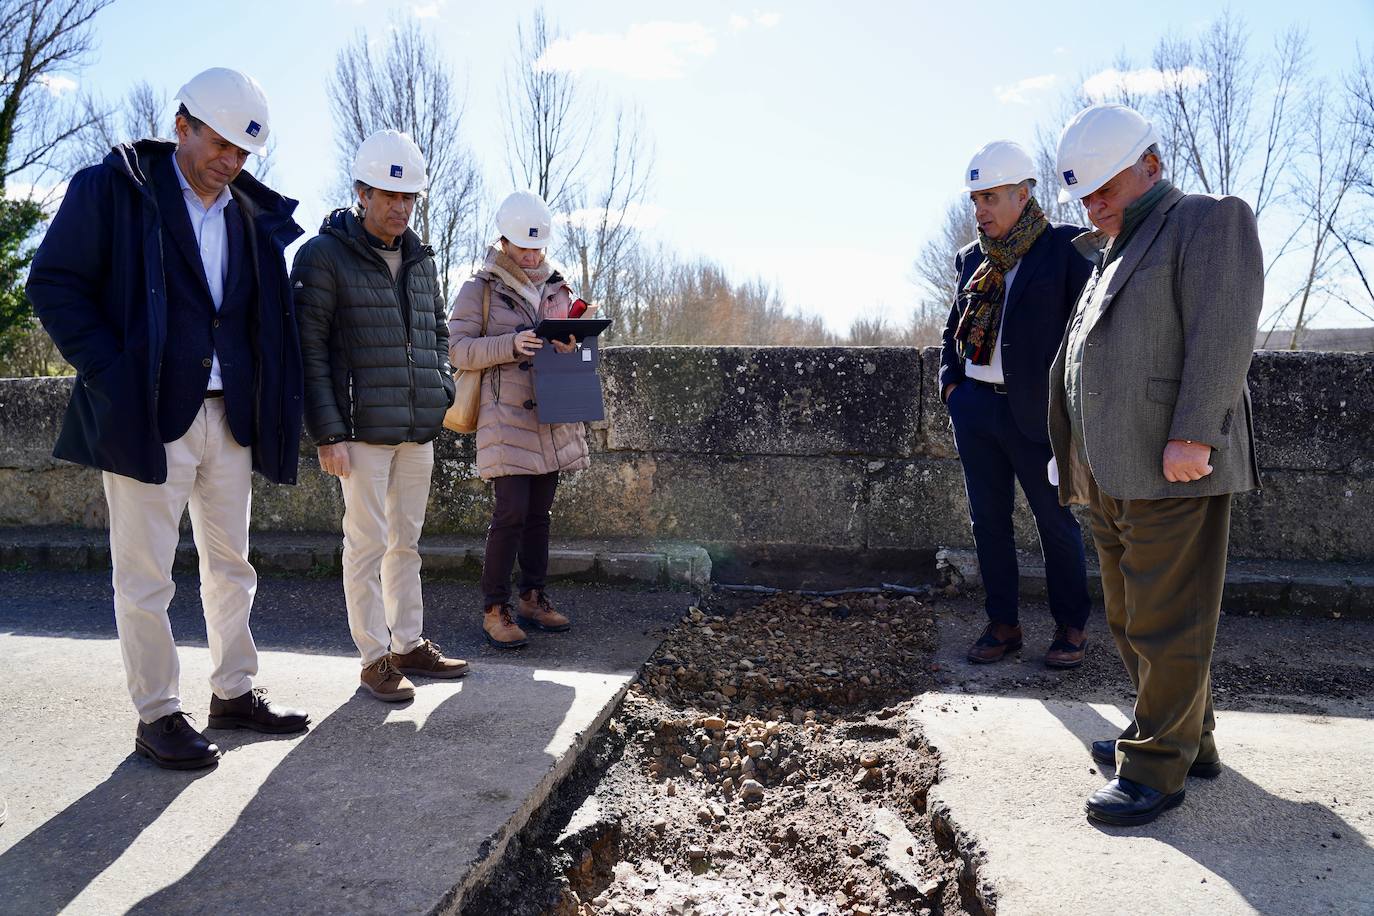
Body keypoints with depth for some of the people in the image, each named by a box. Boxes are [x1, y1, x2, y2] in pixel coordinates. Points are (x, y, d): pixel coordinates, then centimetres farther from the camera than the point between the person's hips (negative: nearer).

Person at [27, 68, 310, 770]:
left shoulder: (252, 216, 11)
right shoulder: (111, 189, -3)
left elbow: (269, 318, 17)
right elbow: (54, 285, -5)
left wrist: (269, 407, 4)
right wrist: (110, 376, -14)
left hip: (229, 418, 5)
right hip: (148, 416, -5)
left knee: (231, 565, 13)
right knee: (145, 576, 2)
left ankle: (234, 693, 26)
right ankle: (157, 715, 13)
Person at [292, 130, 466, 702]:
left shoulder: (420, 259, 14)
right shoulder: (323, 256, -7)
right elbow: (309, 350, -11)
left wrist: (443, 393, 9)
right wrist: (327, 433, -15)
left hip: (418, 430, 6)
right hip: (363, 430, -6)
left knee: (407, 540, 13)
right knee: (368, 543, 0)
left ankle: (410, 645, 24)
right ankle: (375, 658, 11)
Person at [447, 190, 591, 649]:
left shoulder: (556, 288, 15)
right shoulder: (480, 288, -1)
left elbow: (572, 340, 19)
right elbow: (458, 349, -8)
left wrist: (570, 345, -6)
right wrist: (512, 344, -22)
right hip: (506, 416, -5)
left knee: (539, 512, 11)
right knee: (511, 513, -10)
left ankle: (533, 598, 21)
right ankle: (495, 609, 1)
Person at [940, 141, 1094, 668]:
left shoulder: (1066, 248, -5)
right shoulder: (971, 258, 12)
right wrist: (950, 381, 7)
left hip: (1037, 412, -5)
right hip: (975, 408, 6)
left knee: (1057, 522, 6)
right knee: (988, 520, 11)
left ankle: (1071, 627, 22)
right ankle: (1002, 624, 23)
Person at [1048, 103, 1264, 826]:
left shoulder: (1208, 220, -1)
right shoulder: (1112, 256, 24)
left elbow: (1224, 330, -14)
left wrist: (1193, 436, -22)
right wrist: (1074, 456, 18)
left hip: (1174, 469, -9)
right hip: (1114, 475, 9)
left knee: (1166, 623, -4)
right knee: (1130, 617, 15)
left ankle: (1156, 767, 5)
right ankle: (1186, 739, 28)